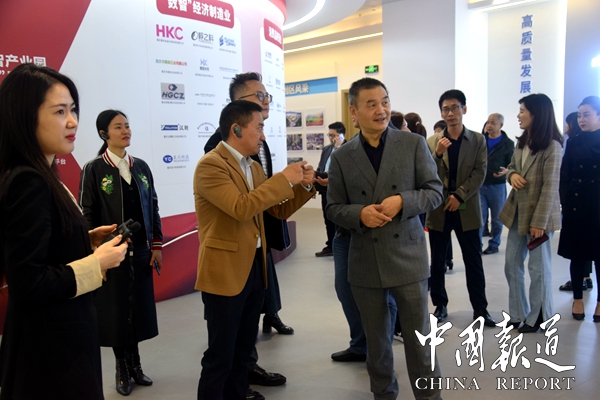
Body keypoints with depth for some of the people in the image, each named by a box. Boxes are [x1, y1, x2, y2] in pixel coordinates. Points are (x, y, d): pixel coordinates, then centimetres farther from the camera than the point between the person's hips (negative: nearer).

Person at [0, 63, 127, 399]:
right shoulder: (29, 183, -23)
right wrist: (97, 263, -17)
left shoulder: (37, 178, 7)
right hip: (51, 345, -9)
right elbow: (28, 284, -26)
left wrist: (85, 242, 3)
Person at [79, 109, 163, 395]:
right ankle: (122, 368, 24)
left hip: (141, 251, 4)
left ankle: (134, 363, 27)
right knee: (115, 310, 7)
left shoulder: (141, 167, 6)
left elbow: (153, 208, 8)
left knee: (139, 307, 10)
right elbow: (87, 215, -7)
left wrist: (157, 245, 5)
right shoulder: (93, 170, -6)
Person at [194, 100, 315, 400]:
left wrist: (303, 185, -1)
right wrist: (284, 179, -22)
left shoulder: (253, 167, 13)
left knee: (244, 348, 20)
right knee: (221, 353, 3)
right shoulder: (211, 165, -14)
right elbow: (241, 208, -28)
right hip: (225, 272, -8)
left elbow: (279, 211, 15)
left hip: (255, 268, 8)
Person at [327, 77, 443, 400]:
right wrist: (360, 214, -17)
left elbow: (435, 191, 0)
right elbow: (334, 208, 4)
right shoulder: (342, 157, 2)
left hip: (407, 256, -1)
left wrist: (402, 201, -18)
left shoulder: (413, 144, -1)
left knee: (419, 337, 8)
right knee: (375, 338, 17)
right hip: (365, 261, 2)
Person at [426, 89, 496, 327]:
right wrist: (437, 154, -20)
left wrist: (459, 196, -14)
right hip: (438, 209, 1)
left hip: (467, 209, -1)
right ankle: (440, 305, 23)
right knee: (437, 262, 9)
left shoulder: (478, 140, 3)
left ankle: (480, 308, 18)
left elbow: (480, 173, -4)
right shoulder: (432, 142, 3)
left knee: (473, 262, 6)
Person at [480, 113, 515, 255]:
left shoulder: (508, 144, 0)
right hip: (479, 184, 1)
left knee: (496, 218, 8)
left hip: (497, 186, -1)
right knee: (479, 216, -1)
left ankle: (494, 244, 21)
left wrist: (505, 171, -19)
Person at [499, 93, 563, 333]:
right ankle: (518, 314, 23)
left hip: (538, 213, -7)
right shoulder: (522, 142, 10)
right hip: (517, 211, 7)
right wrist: (512, 175, -6)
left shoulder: (552, 146, -14)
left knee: (538, 267, 6)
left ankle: (538, 317, 22)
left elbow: (550, 187, -16)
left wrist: (539, 221, -18)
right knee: (512, 265, 10)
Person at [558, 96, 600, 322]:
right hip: (576, 206, 2)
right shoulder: (574, 143, 7)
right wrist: (565, 204, -5)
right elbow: (564, 176, 4)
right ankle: (578, 300, 20)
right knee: (577, 254, 8)